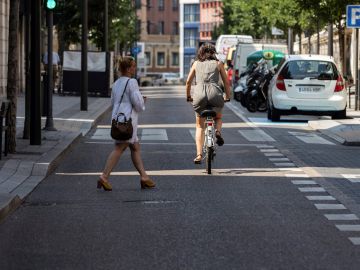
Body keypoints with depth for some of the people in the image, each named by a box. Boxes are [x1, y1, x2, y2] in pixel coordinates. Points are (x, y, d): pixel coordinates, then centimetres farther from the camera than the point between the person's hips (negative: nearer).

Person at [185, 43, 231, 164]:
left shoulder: (196, 63, 19)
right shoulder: (218, 63, 16)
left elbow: (188, 82, 21)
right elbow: (226, 83, 18)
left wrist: (188, 96, 35)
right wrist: (227, 97, 32)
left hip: (199, 94, 1)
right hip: (215, 93, 0)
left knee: (200, 126, 15)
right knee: (218, 118, 29)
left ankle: (199, 154, 1)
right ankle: (218, 131, -4)